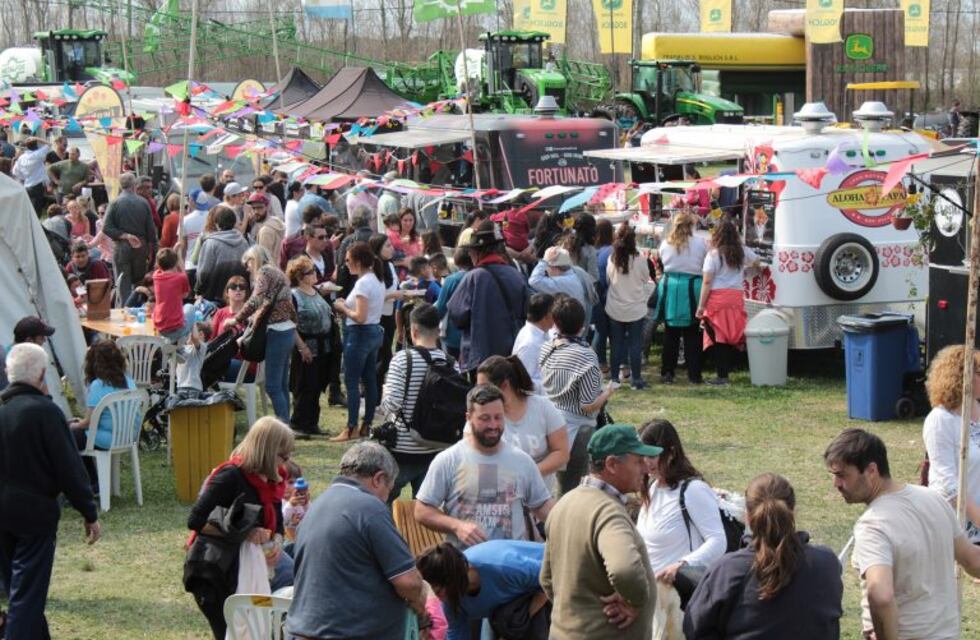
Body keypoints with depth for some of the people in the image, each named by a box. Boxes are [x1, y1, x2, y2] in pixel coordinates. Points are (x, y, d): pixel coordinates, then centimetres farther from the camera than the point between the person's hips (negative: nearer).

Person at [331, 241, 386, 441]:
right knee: (370, 380, 12)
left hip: (360, 334, -10)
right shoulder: (377, 280, 10)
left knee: (352, 382, -5)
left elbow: (360, 317, -24)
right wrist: (347, 305, 9)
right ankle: (367, 425, 17)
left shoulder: (363, 284, -20)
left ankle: (351, 429, -5)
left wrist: (343, 308, -9)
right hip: (375, 332, 10)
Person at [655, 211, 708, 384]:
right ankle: (694, 375, 5)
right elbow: (707, 266, 0)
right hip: (692, 287, -2)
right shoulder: (700, 243, -4)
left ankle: (667, 373, 12)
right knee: (692, 335, 5)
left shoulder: (666, 244, 3)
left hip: (670, 286, 2)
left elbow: (662, 262, 7)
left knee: (670, 333, 10)